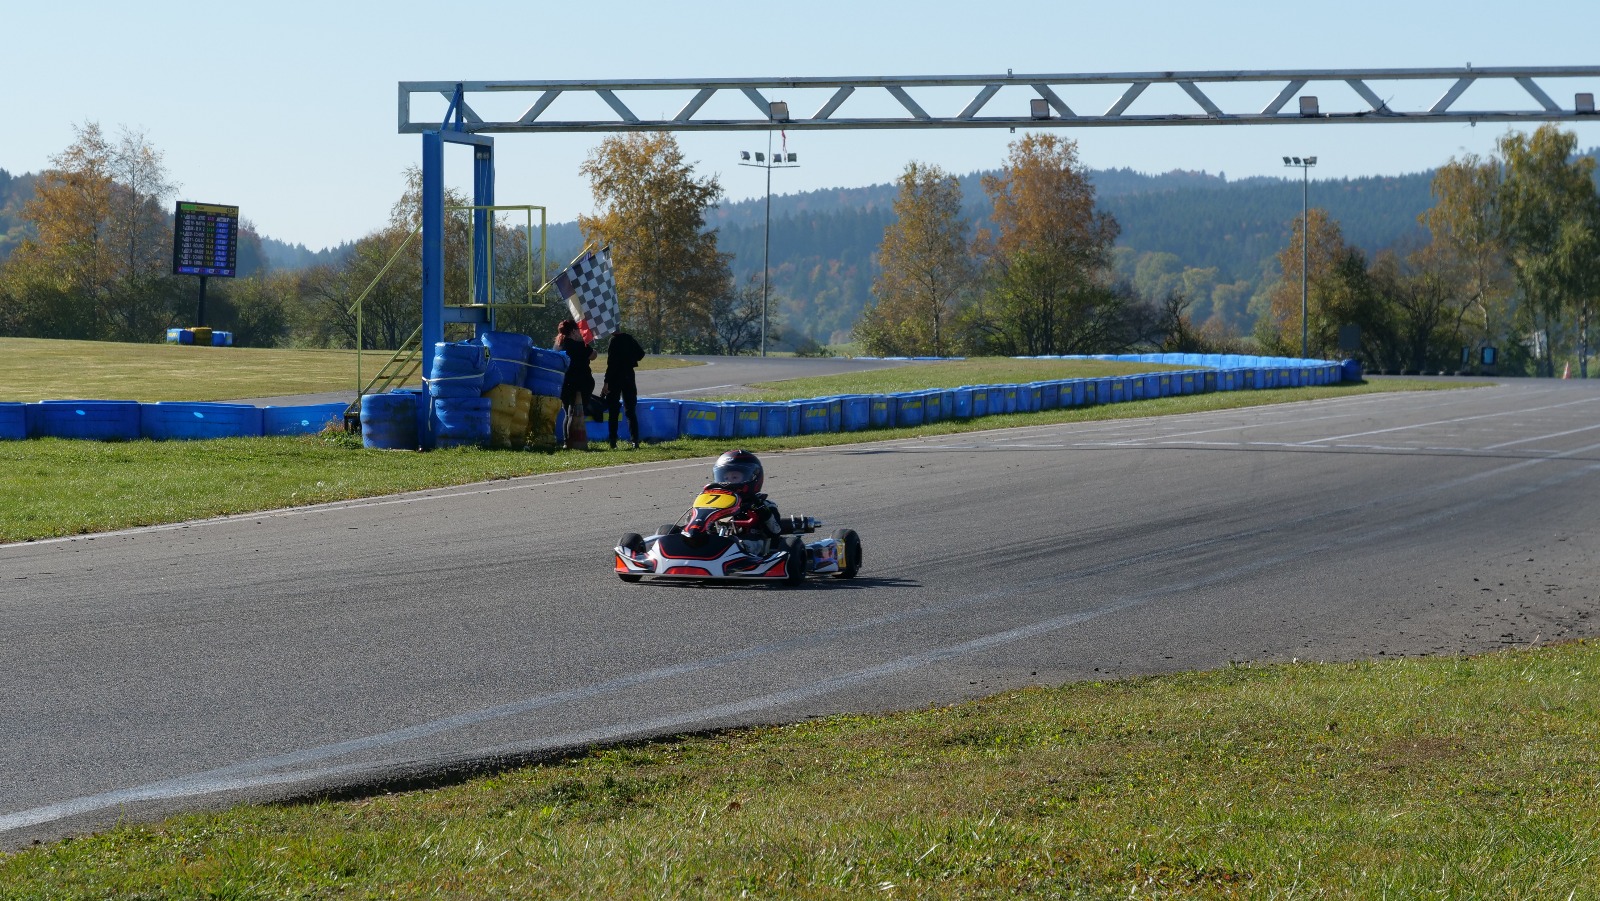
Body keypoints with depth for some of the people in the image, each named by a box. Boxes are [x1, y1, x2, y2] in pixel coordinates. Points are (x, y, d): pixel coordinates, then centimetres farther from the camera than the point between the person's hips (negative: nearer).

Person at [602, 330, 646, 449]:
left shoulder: (614, 340, -15)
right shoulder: (628, 338, 4)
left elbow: (611, 363, -19)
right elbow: (640, 353, 10)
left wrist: (606, 382, -18)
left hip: (615, 378, -6)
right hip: (629, 377, 6)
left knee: (613, 412, 0)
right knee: (631, 412, 8)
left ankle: (613, 443, -3)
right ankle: (635, 442, 3)